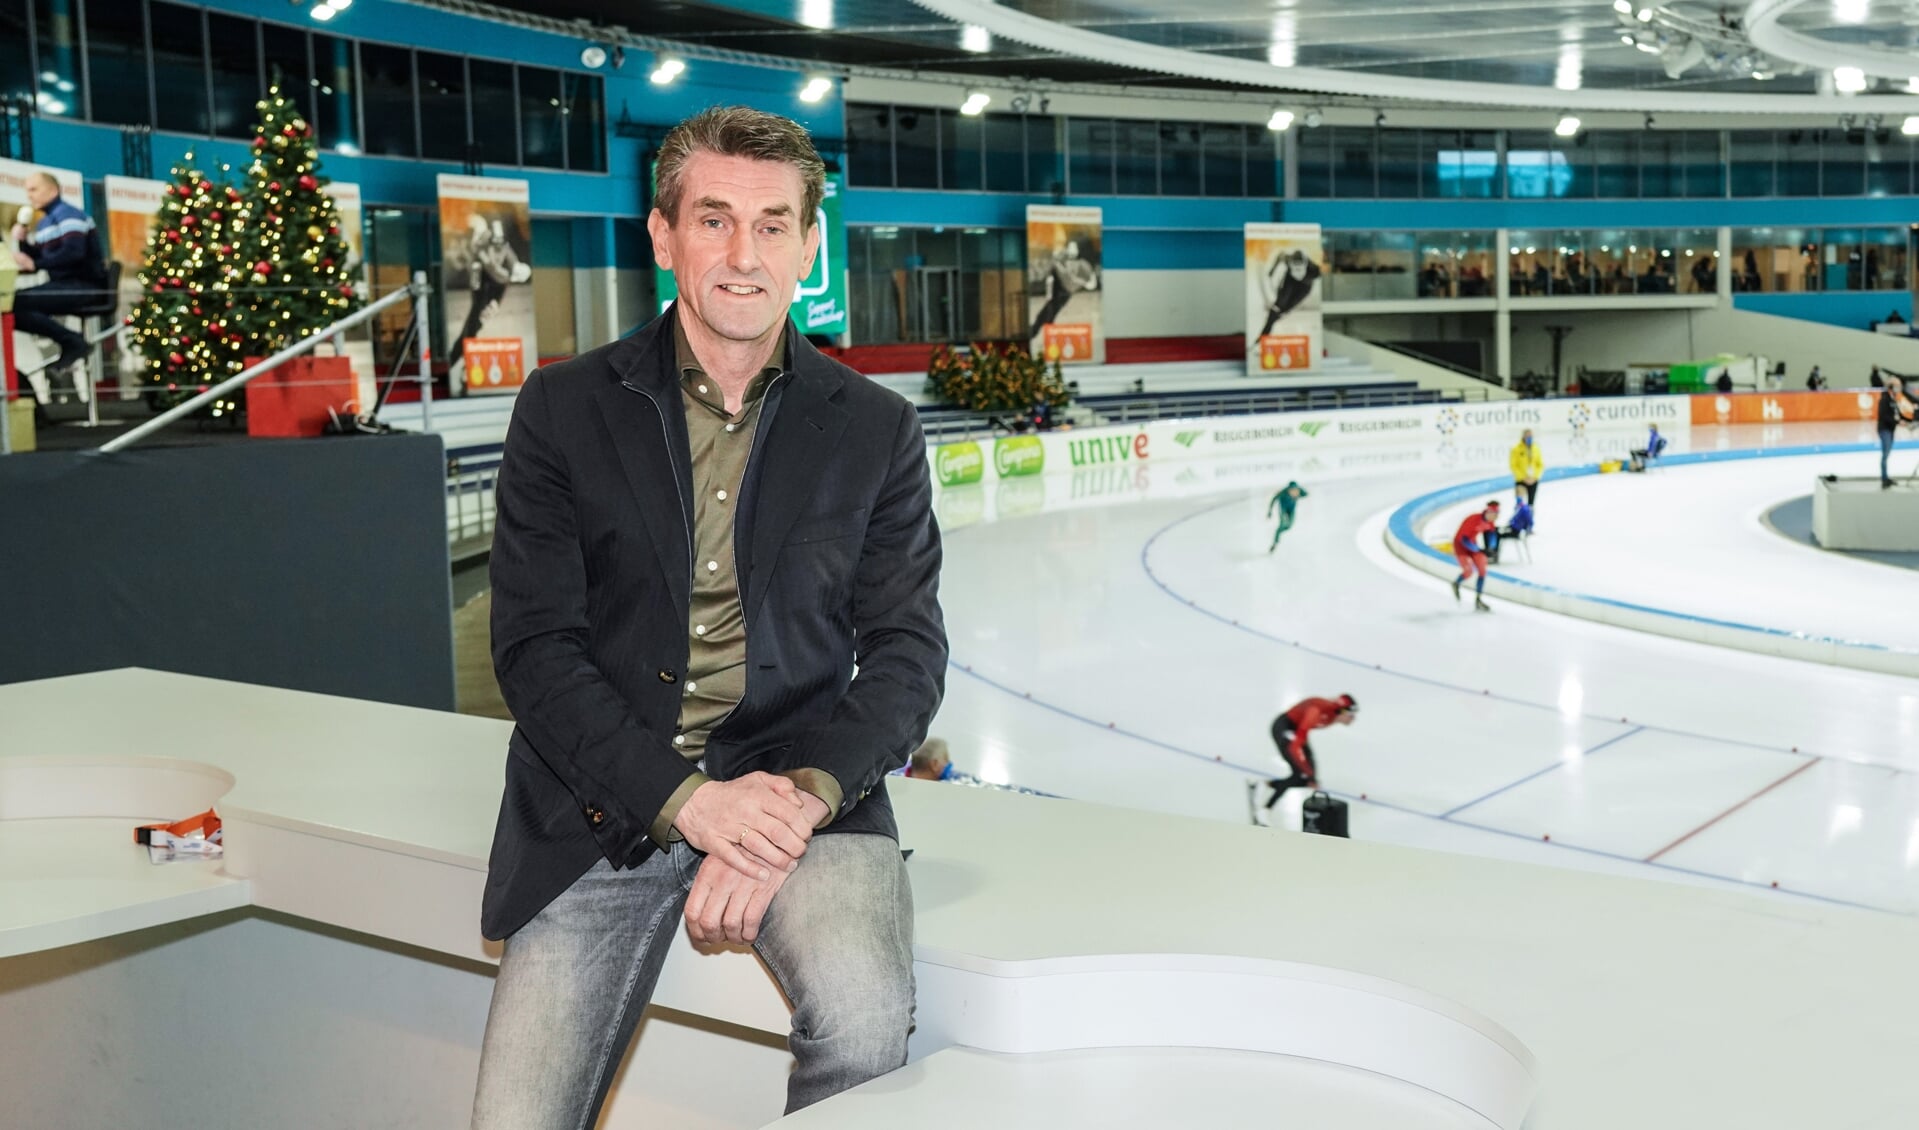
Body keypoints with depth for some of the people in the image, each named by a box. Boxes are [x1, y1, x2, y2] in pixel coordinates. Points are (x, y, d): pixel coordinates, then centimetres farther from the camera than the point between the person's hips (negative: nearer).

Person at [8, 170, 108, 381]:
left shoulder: (67, 214, -8)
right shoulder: (43, 224, 19)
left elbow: (74, 252, -24)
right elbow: (33, 263, 20)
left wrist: (34, 263, -23)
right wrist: (23, 242, 3)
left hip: (85, 286, -10)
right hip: (64, 286, 10)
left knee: (17, 303, -22)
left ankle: (72, 342, -13)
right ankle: (72, 344, -9)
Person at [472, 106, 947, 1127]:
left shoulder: (876, 430, 6)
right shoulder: (563, 409, 3)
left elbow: (906, 651, 3)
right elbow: (534, 647, -3)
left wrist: (801, 798, -16)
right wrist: (687, 800, -16)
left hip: (799, 785, 0)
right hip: (608, 803, 1)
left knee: (865, 1014, -29)